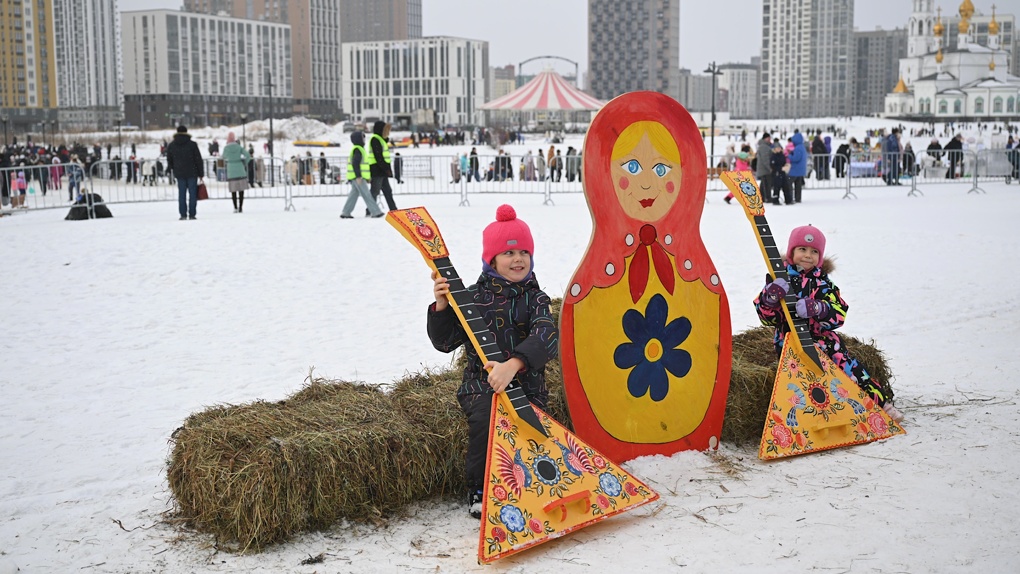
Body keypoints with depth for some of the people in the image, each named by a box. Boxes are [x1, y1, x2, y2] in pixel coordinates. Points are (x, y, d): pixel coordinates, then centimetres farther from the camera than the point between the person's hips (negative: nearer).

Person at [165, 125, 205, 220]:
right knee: (192, 193, 1)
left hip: (179, 173, 2)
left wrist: (172, 168, 30)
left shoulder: (171, 145, 4)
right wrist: (201, 173, 2)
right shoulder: (192, 144, -5)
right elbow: (199, 160, -4)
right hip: (192, 173, -2)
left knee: (181, 194, 4)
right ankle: (192, 214, -1)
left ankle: (183, 214, 0)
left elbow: (169, 160, 12)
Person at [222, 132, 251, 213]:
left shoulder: (226, 148, -2)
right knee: (241, 190, 5)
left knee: (233, 190, 7)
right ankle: (241, 208, 0)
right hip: (240, 170, 0)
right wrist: (245, 163, 11)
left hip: (231, 171, 0)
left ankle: (235, 208, 2)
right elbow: (248, 156, -5)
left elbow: (224, 158, 12)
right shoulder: (239, 146, -2)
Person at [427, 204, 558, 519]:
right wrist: (442, 306, -13)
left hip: (526, 386, 1)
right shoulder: (473, 298, 4)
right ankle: (479, 491, -8)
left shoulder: (536, 299, 3)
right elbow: (445, 342, 5)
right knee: (484, 420, -30)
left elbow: (545, 337, -18)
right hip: (482, 386, 0)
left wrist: (513, 364, -36)